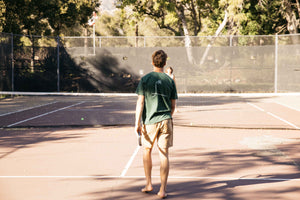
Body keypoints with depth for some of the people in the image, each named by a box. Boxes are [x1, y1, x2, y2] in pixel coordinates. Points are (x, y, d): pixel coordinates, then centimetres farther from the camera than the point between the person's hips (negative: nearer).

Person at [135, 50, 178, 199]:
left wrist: (137, 123, -6)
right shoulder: (170, 81, 4)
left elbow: (140, 103, -8)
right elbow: (173, 105, 8)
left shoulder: (145, 79, -3)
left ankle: (148, 184, 23)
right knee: (164, 154, 3)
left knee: (146, 151, 18)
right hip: (166, 121, 1)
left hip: (149, 121, -1)